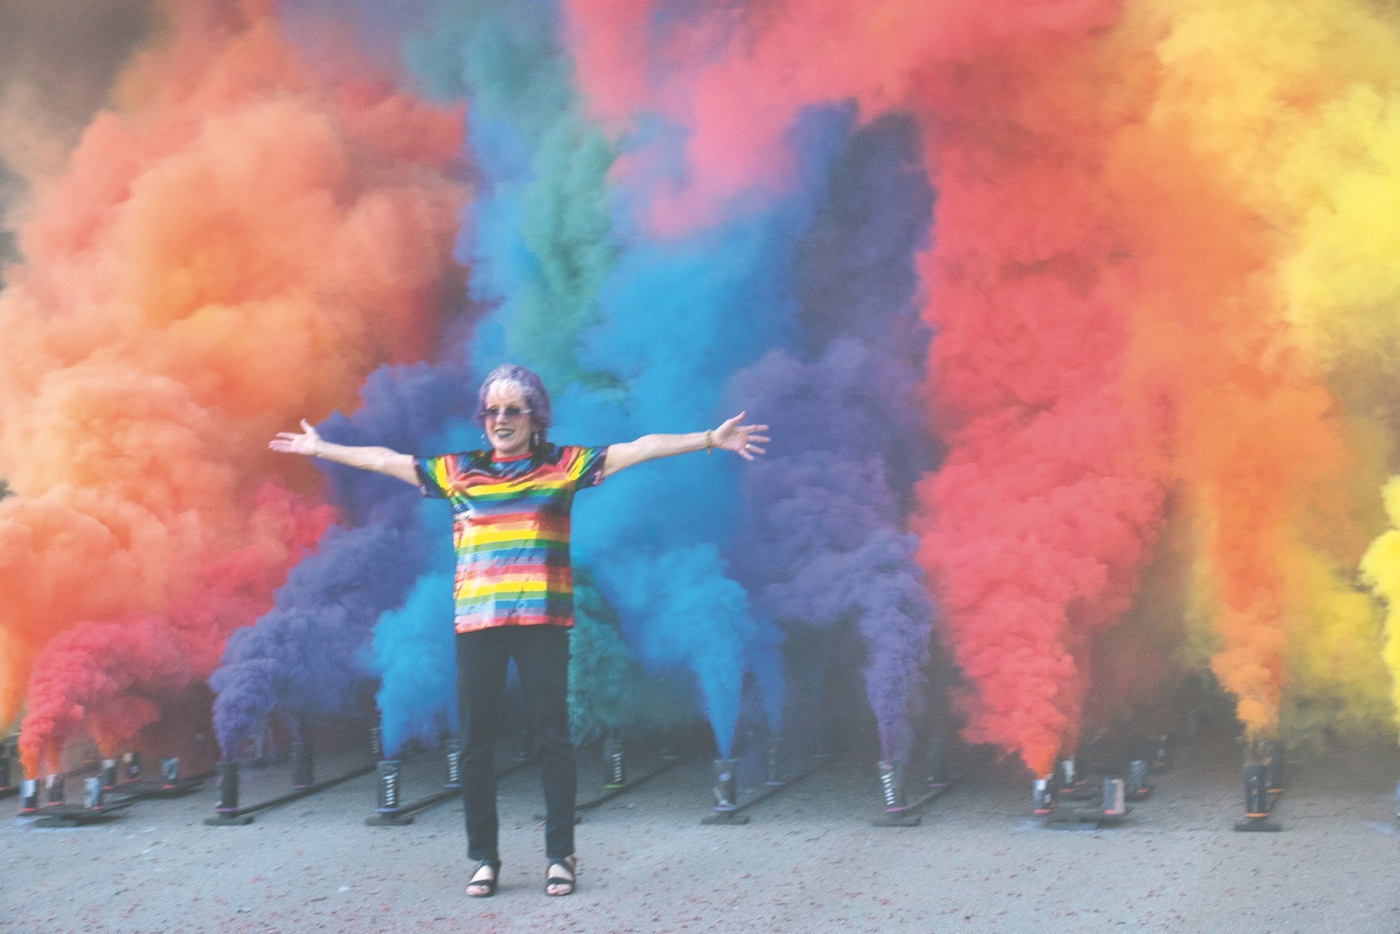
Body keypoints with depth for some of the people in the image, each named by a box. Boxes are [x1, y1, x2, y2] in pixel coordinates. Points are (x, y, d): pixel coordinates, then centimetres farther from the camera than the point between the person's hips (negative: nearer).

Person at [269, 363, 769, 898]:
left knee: (552, 735, -1)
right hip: (477, 622, 2)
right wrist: (322, 449, 23)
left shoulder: (565, 465, 4)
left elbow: (639, 449, -1)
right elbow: (386, 460, 18)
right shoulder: (457, 471, 11)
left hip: (542, 619, -2)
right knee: (475, 741, 3)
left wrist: (710, 439, -7)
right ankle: (484, 858, 11)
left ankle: (560, 855, 6)